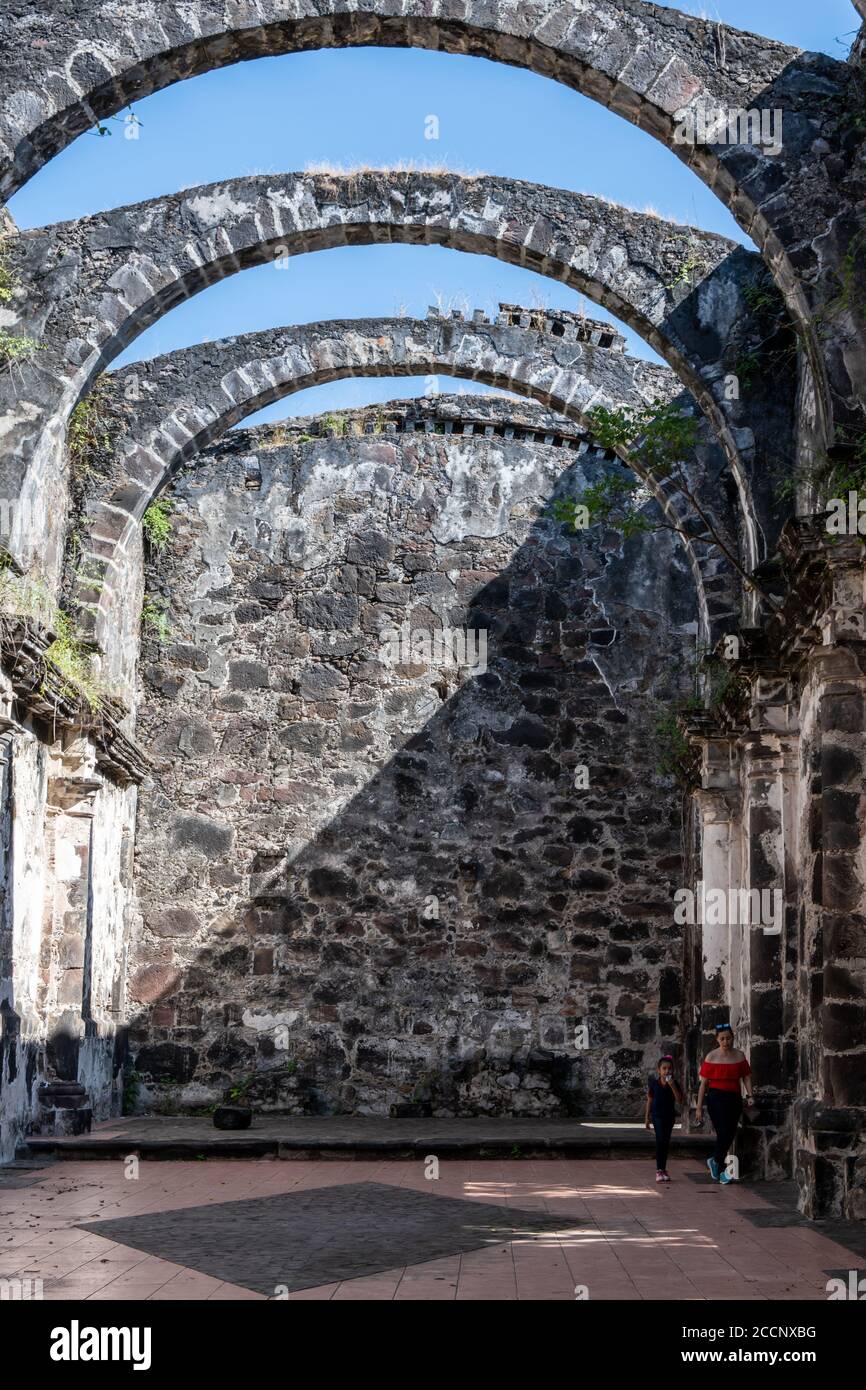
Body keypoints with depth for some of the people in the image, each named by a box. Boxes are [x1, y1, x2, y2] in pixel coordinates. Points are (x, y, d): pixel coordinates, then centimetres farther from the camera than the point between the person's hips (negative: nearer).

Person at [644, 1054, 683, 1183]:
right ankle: (659, 1170, -15)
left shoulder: (674, 1084, -5)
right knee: (660, 1140, -14)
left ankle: (663, 1169, 22)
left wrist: (672, 1086, -24)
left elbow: (679, 1101, -13)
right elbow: (650, 1100, 3)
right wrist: (647, 1117, 5)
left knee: (666, 1143, 10)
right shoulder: (654, 1083, -6)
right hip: (657, 1115, -2)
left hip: (670, 1115, 2)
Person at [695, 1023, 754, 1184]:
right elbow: (704, 1083, 0)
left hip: (734, 1098, 4)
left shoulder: (739, 1055, 9)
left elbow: (746, 1077, 12)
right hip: (716, 1098, -4)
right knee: (723, 1133, -13)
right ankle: (721, 1170, 2)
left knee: (730, 1135, 7)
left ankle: (715, 1161, 32)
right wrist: (699, 1107, -2)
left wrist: (750, 1095, -6)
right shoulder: (711, 1057, -1)